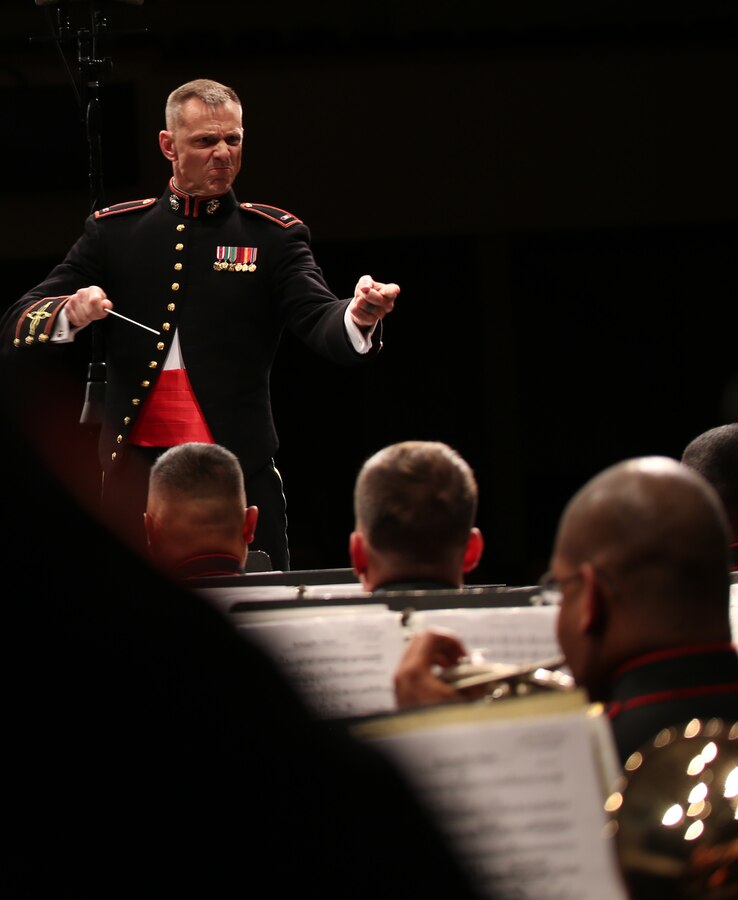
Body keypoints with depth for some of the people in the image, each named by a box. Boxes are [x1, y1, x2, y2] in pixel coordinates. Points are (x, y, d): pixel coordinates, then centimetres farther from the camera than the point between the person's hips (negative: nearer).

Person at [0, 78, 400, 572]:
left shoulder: (273, 236, 7)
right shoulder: (114, 230, 11)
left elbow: (319, 318, -8)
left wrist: (358, 317, -33)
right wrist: (71, 314, -16)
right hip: (130, 466, 2)